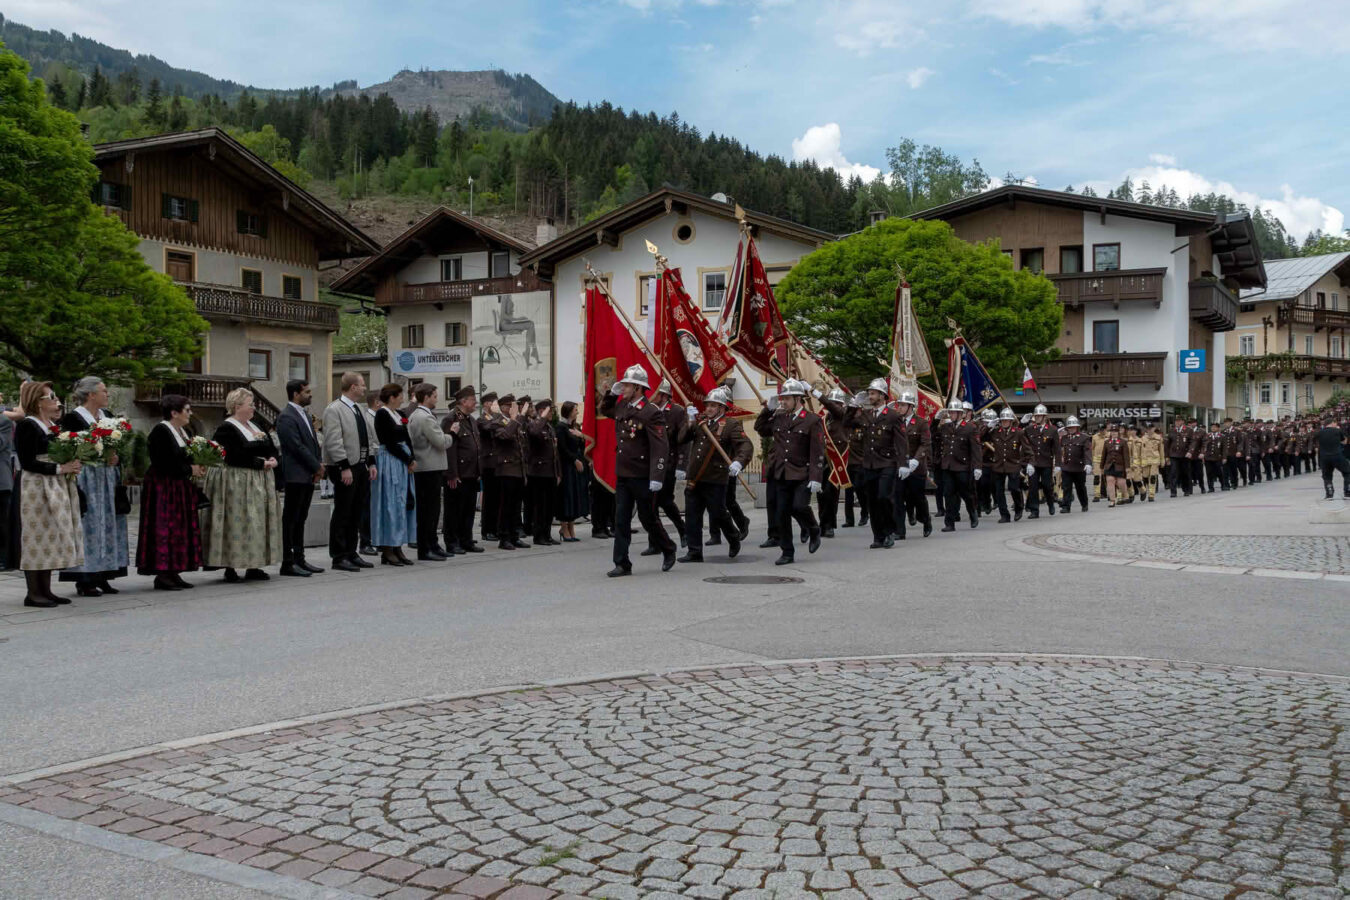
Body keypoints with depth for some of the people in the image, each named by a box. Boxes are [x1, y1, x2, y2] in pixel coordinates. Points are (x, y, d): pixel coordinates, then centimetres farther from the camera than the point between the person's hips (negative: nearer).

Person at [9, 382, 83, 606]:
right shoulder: (27, 425, -11)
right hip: (35, 489, -8)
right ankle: (33, 593, 2)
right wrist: (60, 469, -19)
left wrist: (71, 467, 3)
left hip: (55, 489, 8)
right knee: (36, 537, -4)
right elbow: (28, 463, -17)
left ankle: (45, 590, 16)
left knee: (49, 538, 10)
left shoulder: (53, 425, 14)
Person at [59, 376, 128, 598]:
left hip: (109, 479, 7)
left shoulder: (107, 415, 15)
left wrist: (116, 457, -4)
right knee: (88, 525, -7)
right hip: (86, 479, -7)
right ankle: (84, 581, -2)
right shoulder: (72, 418, -7)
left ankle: (102, 576, 13)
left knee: (109, 525, 7)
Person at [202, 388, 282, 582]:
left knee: (257, 523, 7)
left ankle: (252, 566, 12)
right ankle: (230, 567, -2)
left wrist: (272, 459, -5)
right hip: (237, 484, -8)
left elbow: (272, 448, 16)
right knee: (236, 523, -7)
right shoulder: (226, 429, -10)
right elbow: (236, 456, -21)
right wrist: (261, 463, -19)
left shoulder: (254, 426, 16)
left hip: (259, 484, 8)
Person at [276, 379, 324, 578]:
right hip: (295, 476, -9)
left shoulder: (304, 414, 17)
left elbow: (313, 442, 19)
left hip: (308, 476, 9)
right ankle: (288, 563, 1)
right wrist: (317, 466, -11)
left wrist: (319, 464, 4)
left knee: (300, 519, 13)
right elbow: (297, 447, -18)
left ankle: (299, 559, 18)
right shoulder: (286, 417, -12)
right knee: (290, 520, -3)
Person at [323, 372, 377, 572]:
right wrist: (344, 467, -21)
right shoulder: (334, 410, -11)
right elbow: (333, 442, -18)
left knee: (356, 513, 12)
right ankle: (339, 557, 4)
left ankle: (351, 554, 20)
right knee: (342, 514, -3)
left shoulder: (358, 409, 17)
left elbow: (368, 438, 20)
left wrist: (371, 463, 13)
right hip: (345, 469, -9)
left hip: (361, 468, 9)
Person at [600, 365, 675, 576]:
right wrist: (612, 393, 10)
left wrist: (656, 478, -25)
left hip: (642, 477, -6)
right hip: (622, 475, 6)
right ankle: (622, 564, 8)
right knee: (621, 521, 3)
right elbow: (604, 410, 30)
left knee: (648, 519, 7)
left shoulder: (651, 413, -14)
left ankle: (669, 550, 30)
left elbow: (659, 448, -19)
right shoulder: (621, 407, 8)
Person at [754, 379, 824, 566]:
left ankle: (814, 531, 15)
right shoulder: (778, 418, 9)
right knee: (782, 513, 5)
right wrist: (768, 409, 10)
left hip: (802, 475, -5)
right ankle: (787, 552, 16)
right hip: (781, 475, 5)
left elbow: (818, 452, -10)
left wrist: (815, 478, -17)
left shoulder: (813, 421, -6)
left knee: (799, 506, -17)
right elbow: (759, 428, 24)